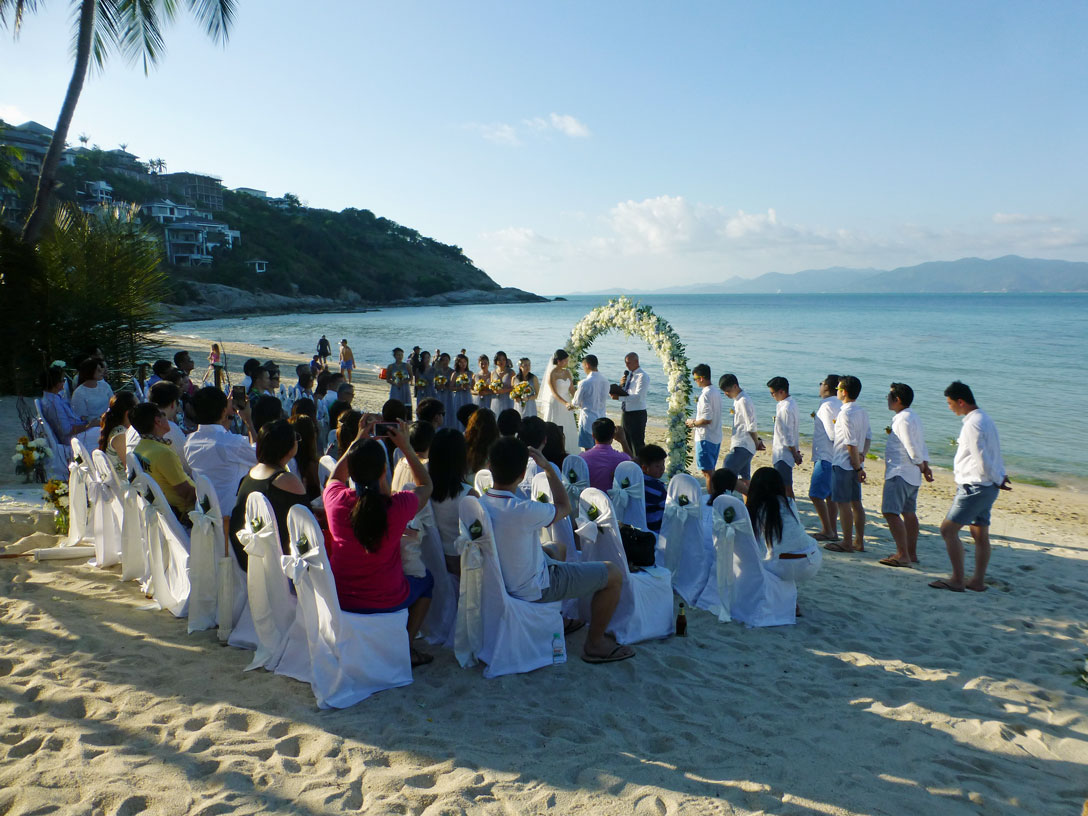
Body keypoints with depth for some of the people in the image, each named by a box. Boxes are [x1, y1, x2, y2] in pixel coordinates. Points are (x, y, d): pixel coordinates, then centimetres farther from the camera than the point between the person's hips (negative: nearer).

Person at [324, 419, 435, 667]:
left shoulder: (335, 499, -17)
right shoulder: (399, 505, -23)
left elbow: (336, 476, 11)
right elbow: (426, 485, 2)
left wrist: (358, 442, 12)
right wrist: (405, 446, 5)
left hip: (339, 598, 3)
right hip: (386, 601, -3)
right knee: (426, 580, 28)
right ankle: (406, 648, 23)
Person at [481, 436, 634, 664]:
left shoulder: (479, 504, -12)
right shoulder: (523, 511, -35)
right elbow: (564, 507, -14)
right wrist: (548, 468, -9)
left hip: (502, 581, 8)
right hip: (535, 590, -8)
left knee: (557, 550, 35)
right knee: (614, 574, 1)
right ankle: (594, 644, 14)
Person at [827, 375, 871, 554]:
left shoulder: (845, 414, -18)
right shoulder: (862, 412, 10)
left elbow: (851, 444, -19)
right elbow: (868, 437, 11)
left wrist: (857, 467, -14)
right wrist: (862, 456, 0)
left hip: (843, 464, -9)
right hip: (854, 465, 9)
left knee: (843, 503, -1)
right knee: (856, 503, 12)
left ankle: (846, 544, 4)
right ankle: (859, 542, 18)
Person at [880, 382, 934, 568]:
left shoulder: (903, 420, -17)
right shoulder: (912, 417, 16)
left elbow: (912, 447, -18)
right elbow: (922, 444, 18)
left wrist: (921, 466, -5)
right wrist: (925, 465, 15)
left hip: (899, 473, -11)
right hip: (912, 475, 11)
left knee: (891, 512, -13)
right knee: (908, 512, 15)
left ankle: (902, 555, -16)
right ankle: (912, 553, 22)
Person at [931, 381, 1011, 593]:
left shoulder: (972, 424, -19)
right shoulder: (985, 419, 13)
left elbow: (983, 462, -19)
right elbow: (994, 455, 17)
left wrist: (998, 480, -6)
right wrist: (1000, 477, 11)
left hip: (974, 486, -10)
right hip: (988, 487, 10)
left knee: (948, 529, -6)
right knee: (980, 535, 13)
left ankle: (957, 580, -3)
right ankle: (978, 581, 20)